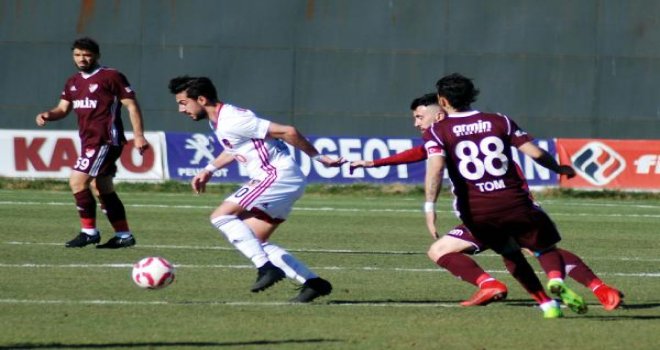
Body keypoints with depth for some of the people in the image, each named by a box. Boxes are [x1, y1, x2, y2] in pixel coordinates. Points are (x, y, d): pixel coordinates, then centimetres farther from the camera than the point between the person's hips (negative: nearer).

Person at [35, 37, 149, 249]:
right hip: (88, 141, 9)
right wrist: (48, 115, -10)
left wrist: (138, 135, -15)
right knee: (102, 189, 14)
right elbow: (63, 108, 13)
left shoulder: (111, 77, -8)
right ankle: (123, 235, 21)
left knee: (77, 181, -17)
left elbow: (131, 105, -9)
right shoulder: (73, 82, 14)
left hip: (105, 141, -9)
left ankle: (89, 232, -8)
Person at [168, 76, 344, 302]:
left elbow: (288, 132, -19)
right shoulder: (217, 121, 12)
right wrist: (209, 170, 24)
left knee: (221, 216, -16)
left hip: (279, 176, -10)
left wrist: (318, 158, -12)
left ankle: (266, 267, -20)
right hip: (281, 181, 10)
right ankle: (312, 282, 7)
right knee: (253, 242, 10)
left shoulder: (232, 121, -19)